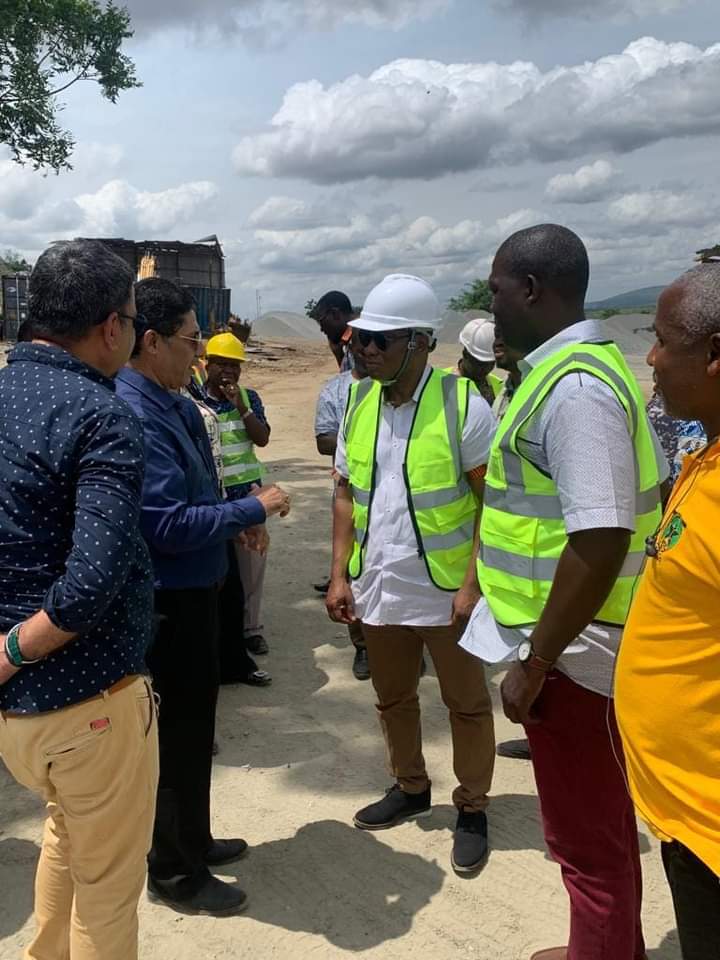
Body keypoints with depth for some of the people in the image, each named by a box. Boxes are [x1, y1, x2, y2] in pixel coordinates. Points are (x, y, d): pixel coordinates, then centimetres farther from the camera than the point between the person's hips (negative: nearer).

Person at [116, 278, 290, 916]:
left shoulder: (171, 403, 7)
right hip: (170, 600, -10)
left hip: (192, 591, 10)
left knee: (191, 725, 22)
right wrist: (254, 510, -19)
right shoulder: (134, 416, -25)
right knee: (182, 733, 5)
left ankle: (190, 840, 41)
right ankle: (176, 875, 23)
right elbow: (168, 526, -28)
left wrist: (238, 518, 6)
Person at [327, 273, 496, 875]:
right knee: (392, 698, 20)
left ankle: (472, 810, 28)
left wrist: (473, 584, -17)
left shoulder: (463, 404, -13)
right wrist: (339, 575, 5)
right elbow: (346, 495, 9)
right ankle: (410, 789, 41)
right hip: (377, 586, 6)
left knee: (467, 703, 10)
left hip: (445, 589, -5)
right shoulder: (358, 402, 4)